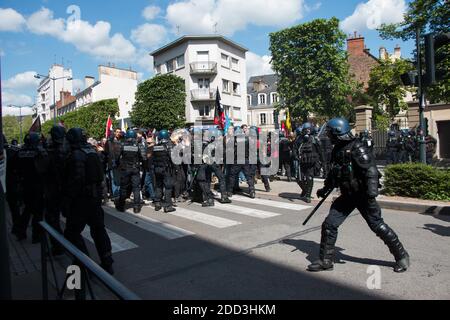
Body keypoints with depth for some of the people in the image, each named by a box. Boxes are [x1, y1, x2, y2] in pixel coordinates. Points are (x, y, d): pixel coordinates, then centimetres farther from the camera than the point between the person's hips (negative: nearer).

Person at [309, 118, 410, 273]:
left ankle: (401, 256, 25)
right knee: (329, 224, 1)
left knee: (378, 226, 2)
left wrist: (372, 193, -32)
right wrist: (325, 189, 27)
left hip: (362, 195, -7)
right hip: (347, 196, 7)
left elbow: (371, 170, -24)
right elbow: (334, 172, 20)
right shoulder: (337, 150, 8)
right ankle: (325, 260, 12)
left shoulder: (357, 148, -17)